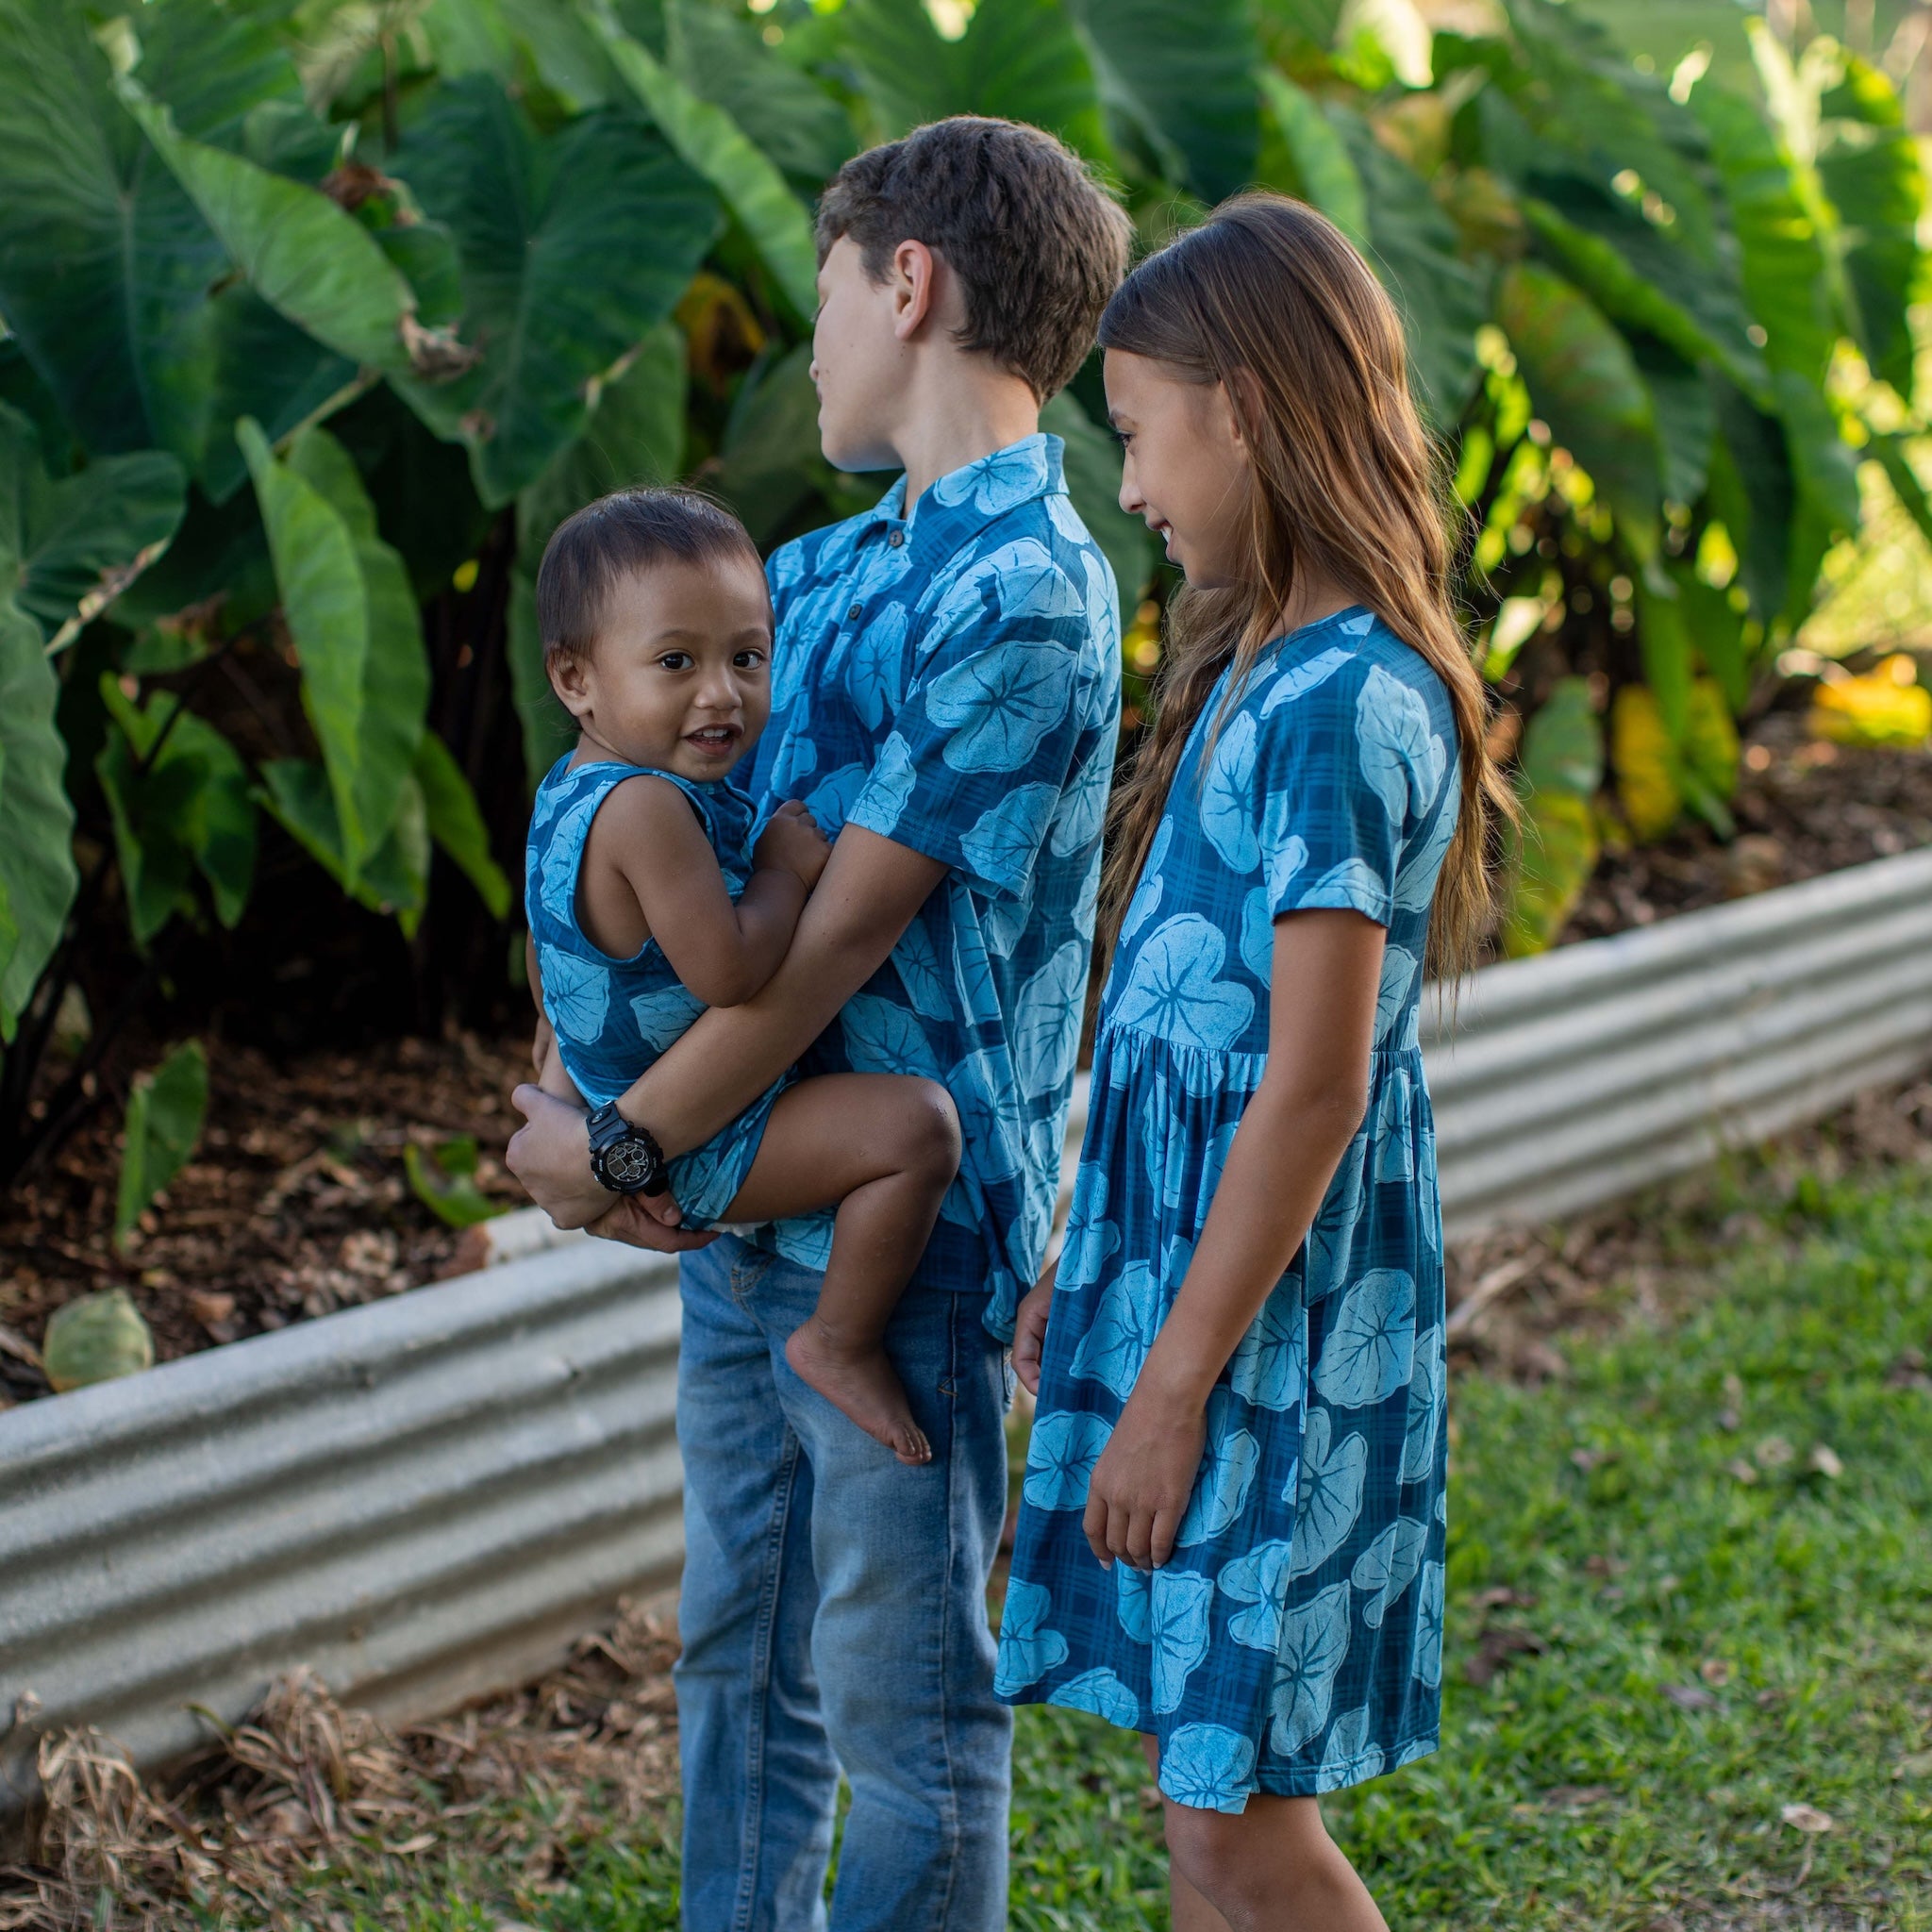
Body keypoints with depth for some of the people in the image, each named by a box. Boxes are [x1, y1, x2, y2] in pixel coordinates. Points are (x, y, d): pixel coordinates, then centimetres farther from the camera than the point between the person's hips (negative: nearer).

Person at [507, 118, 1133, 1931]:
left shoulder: (1020, 595, -18)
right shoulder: (841, 563, 10)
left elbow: (844, 931, -20)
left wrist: (619, 1145, -12)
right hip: (747, 1197, 9)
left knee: (900, 1697, 3)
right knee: (739, 1654, 19)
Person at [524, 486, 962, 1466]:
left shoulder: (569, 790, 3)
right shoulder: (646, 807, -30)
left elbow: (547, 956, 17)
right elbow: (727, 970, -35)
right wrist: (787, 866, -21)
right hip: (699, 1147, -11)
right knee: (918, 1123, -24)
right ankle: (840, 1342, -9)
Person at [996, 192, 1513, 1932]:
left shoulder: (1346, 702, -19)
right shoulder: (1268, 665, 10)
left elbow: (1315, 1085, -21)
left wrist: (1174, 1379, -19)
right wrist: (1085, 1272, 17)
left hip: (1275, 1300, -9)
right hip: (1179, 1241, 9)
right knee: (1196, 1777, 15)